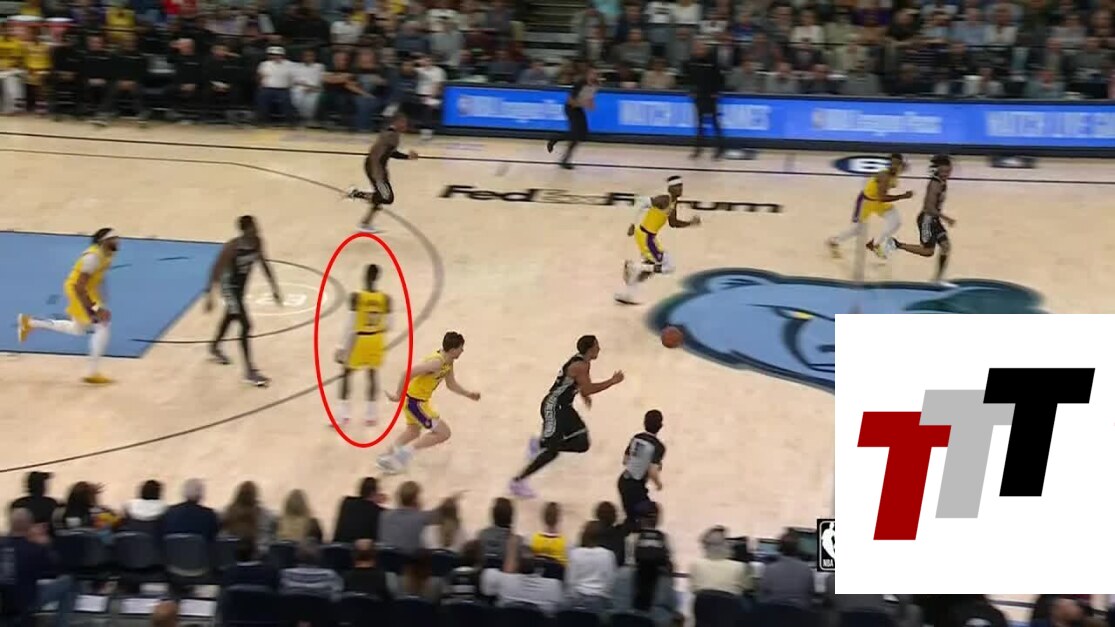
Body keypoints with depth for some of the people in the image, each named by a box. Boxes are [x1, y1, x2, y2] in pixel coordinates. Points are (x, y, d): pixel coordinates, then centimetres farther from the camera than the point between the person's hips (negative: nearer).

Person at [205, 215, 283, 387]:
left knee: (230, 316, 29)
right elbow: (216, 269, -26)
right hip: (230, 285, -8)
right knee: (246, 325, -12)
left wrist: (274, 288, 4)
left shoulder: (257, 242, -12)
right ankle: (250, 372, -6)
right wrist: (209, 295, -27)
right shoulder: (232, 247, -31)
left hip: (242, 283, 8)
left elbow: (264, 263, 3)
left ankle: (214, 347, 56)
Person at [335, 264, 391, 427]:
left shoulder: (356, 297, -18)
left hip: (359, 340, -3)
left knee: (345, 373, 14)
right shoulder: (385, 298, -8)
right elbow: (388, 325, -2)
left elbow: (349, 325, -17)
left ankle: (343, 415, 10)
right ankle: (370, 415, 20)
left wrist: (342, 347, -10)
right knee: (372, 374, 18)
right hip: (376, 340, 3)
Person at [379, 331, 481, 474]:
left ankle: (387, 458, 44)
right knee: (444, 433, -5)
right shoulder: (437, 362, -29)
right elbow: (408, 373, -34)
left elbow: (451, 384, 18)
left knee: (413, 432, 31)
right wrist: (398, 395, -28)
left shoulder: (448, 362, 2)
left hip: (416, 399, 10)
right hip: (414, 401, -10)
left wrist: (468, 394, 11)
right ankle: (406, 451, -1)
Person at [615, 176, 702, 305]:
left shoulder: (673, 202, 8)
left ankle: (625, 294, 33)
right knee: (667, 266, -8)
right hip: (645, 236, -10)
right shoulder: (664, 200, -21)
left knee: (649, 267, 23)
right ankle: (633, 266, -3)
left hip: (649, 236, 10)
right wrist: (634, 224, -23)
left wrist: (690, 223, 8)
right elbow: (641, 203, -26)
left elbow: (673, 223, 20)